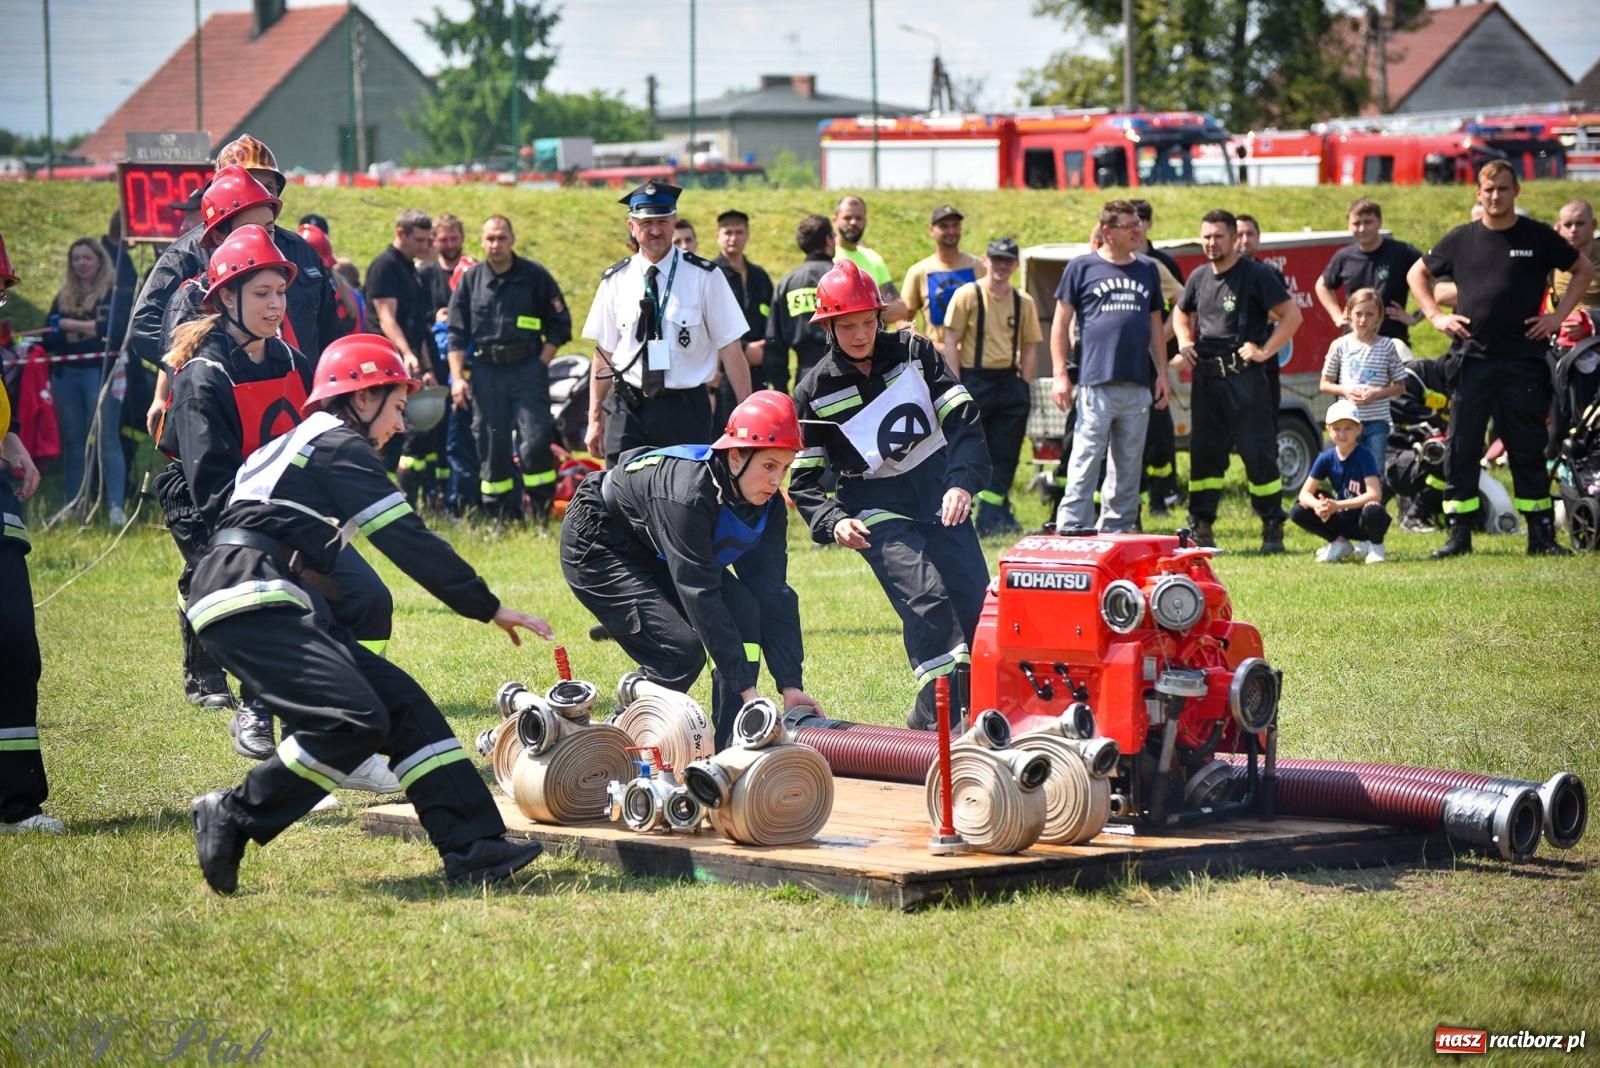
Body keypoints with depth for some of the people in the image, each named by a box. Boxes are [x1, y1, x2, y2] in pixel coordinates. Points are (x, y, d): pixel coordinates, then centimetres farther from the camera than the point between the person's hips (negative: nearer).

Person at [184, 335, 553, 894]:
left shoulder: (296, 446, 28)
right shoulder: (339, 445, -2)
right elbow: (408, 541, -8)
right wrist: (489, 607, -4)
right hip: (252, 601, -10)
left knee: (402, 704, 3)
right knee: (354, 719, -23)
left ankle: (471, 845, -3)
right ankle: (231, 818, -14)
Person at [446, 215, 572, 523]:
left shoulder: (535, 277, 3)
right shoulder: (470, 280, 9)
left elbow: (560, 324, 7)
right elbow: (457, 334, 9)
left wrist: (542, 363, -2)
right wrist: (457, 378, 1)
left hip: (528, 369, -2)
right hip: (485, 372, 2)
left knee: (535, 440, -11)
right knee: (491, 446, 3)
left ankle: (542, 512, -2)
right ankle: (500, 515, 10)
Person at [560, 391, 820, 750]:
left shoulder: (769, 506, -14)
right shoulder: (689, 493, -37)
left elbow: (772, 594, -14)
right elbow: (700, 596, -37)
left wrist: (791, 684, -22)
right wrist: (745, 687, -37)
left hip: (657, 555, 8)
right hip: (598, 548, -8)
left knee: (743, 609, -14)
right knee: (680, 651, -22)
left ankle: (731, 748, -10)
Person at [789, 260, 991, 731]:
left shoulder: (914, 352, 0)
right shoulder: (815, 391, -3)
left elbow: (963, 419, -3)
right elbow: (803, 479, 1)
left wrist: (962, 482, -19)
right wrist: (834, 522, -18)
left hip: (938, 487, 3)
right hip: (875, 506, -2)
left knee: (973, 599, -8)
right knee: (926, 597, -22)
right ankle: (940, 719, -21)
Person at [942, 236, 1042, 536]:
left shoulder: (1023, 302, 10)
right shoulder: (967, 295, -2)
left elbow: (1029, 346, 15)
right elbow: (951, 341, -4)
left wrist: (1023, 386, 6)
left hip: (1008, 380, 4)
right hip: (974, 379, -4)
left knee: (1004, 454, 0)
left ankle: (991, 514, 4)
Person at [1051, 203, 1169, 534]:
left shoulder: (1148, 270, 15)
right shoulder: (1082, 268, 2)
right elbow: (1061, 323, 3)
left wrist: (1162, 374, 14)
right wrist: (1060, 375, -4)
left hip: (1138, 385, 5)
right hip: (1096, 382, -5)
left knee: (1128, 467, 8)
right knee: (1086, 461, -9)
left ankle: (1118, 530, 15)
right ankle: (1071, 530, -8)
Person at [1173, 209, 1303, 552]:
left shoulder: (1255, 275, -4)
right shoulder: (1199, 278, 13)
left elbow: (1292, 315, -6)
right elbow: (1181, 314, 31)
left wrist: (1265, 350, -13)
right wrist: (1185, 343, 12)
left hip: (1244, 378, -6)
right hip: (1205, 378, 6)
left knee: (1258, 452, -4)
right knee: (1204, 452, 8)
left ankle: (1272, 527, 1)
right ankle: (1200, 525, 14)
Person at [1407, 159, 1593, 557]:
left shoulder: (1538, 237, 3)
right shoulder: (1460, 240, 7)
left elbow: (1584, 269, 13)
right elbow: (1417, 274, 19)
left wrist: (1559, 315, 3)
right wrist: (1436, 316, 6)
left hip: (1524, 361, -1)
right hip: (1471, 358, 1)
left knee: (1528, 450, 3)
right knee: (1460, 450, 0)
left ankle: (1541, 535, 7)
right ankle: (1458, 534, 6)